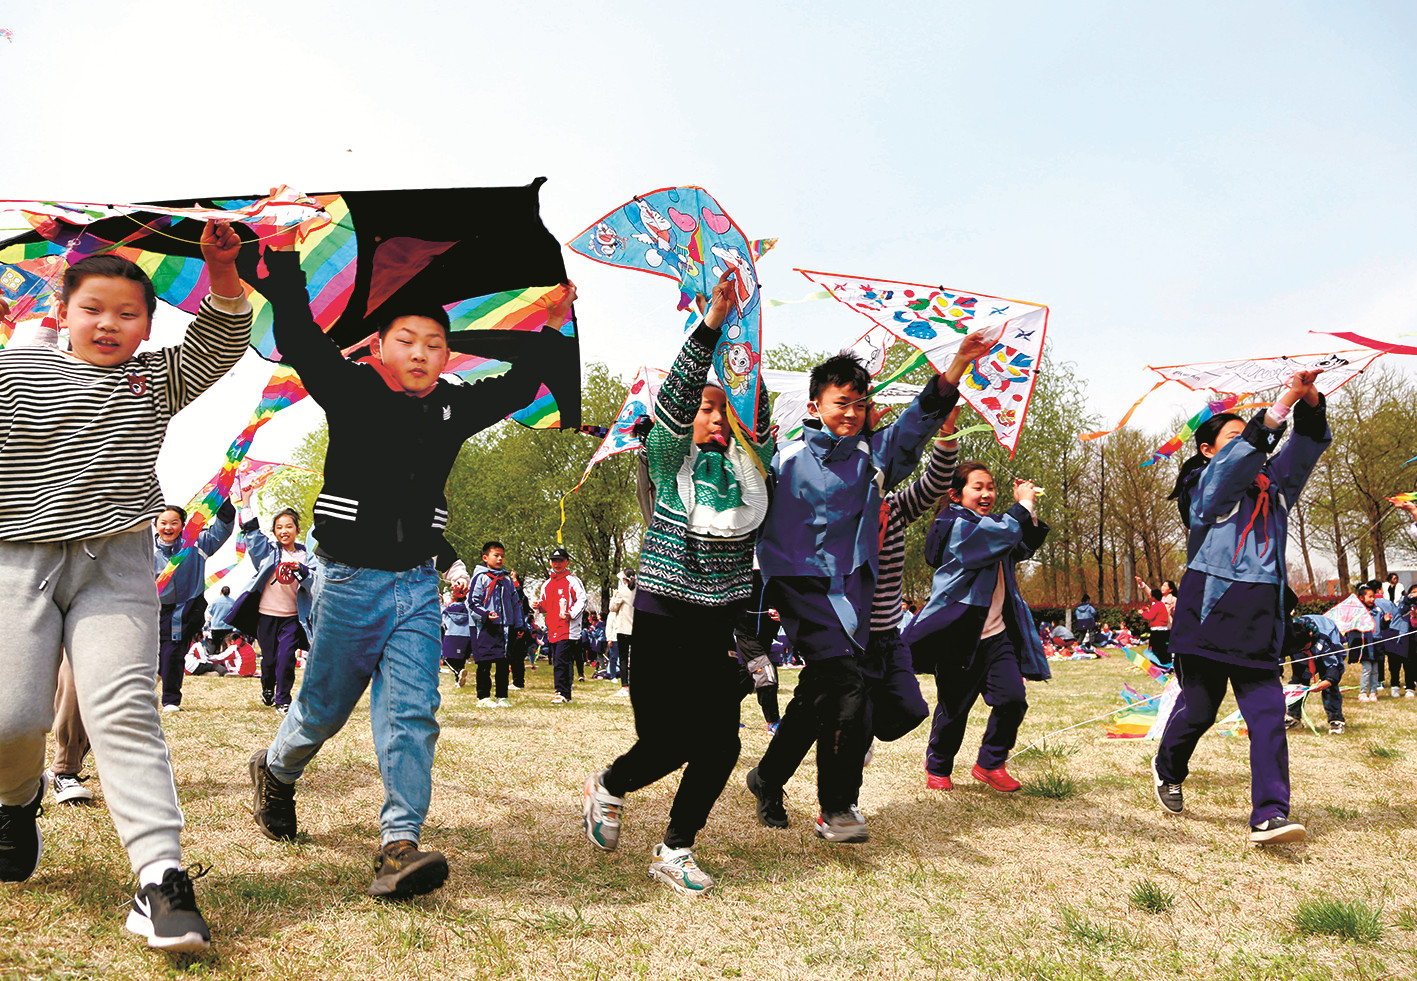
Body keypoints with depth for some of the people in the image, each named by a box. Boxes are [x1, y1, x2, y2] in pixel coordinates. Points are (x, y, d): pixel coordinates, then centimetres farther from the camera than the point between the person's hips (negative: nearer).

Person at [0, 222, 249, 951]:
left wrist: (222, 271, -15)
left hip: (116, 567, 0)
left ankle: (160, 877, -18)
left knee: (126, 712, -11)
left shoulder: (158, 379, 9)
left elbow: (222, 341, -1)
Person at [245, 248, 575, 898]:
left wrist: (551, 329, 13)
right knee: (325, 705, 12)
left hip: (417, 583, 3)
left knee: (412, 712, -7)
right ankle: (275, 771, 45)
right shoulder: (351, 392, -4)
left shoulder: (454, 406, 7)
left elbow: (517, 387, 17)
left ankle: (400, 844, -6)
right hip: (348, 580, -3)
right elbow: (299, 341, -14)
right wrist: (284, 265, -19)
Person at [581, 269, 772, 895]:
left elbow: (756, 404, -3)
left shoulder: (748, 462, 9)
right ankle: (607, 788, 29)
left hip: (721, 625, 4)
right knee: (667, 743, -4)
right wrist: (712, 322, -24)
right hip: (664, 616, -4)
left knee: (719, 742, -3)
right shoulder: (669, 460, -1)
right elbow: (674, 397, -16)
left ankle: (674, 851, 15)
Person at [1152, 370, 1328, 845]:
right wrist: (1281, 406, -27)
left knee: (1268, 712, -6)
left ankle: (1269, 815, -9)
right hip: (1210, 611, -4)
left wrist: (1310, 401, -13)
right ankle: (1167, 770, 33)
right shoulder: (1205, 484, 0)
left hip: (1260, 618, 5)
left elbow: (1307, 447, 7)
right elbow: (1234, 462, -20)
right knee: (1198, 706, 6)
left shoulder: (1273, 485, 17)